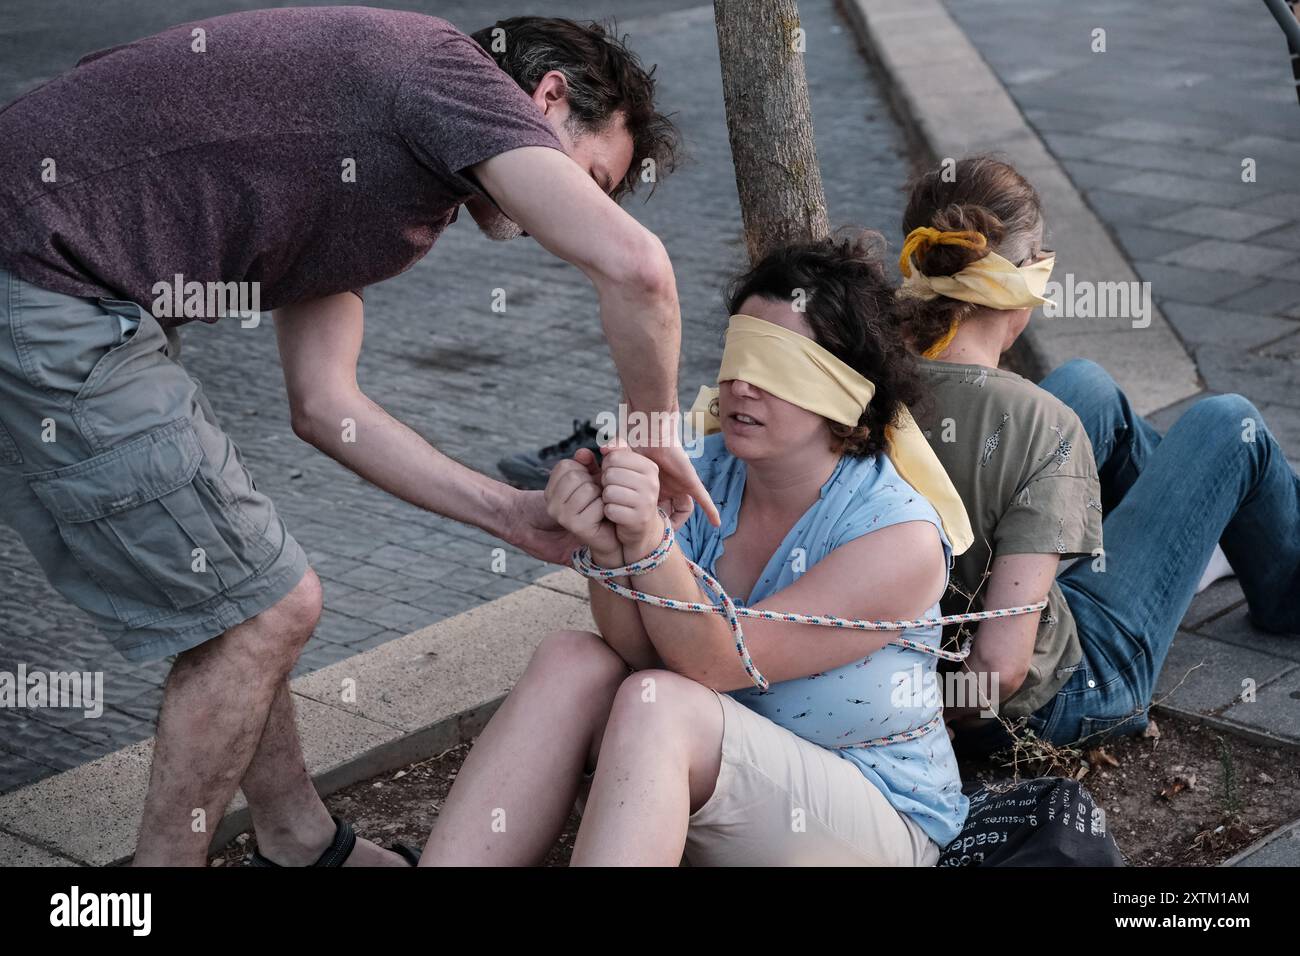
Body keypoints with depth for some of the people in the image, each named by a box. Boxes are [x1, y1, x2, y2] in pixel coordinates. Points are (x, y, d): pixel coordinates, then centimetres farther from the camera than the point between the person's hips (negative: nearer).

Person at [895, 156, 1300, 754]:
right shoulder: (1039, 423, -32)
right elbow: (1002, 663, -36)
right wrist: (948, 713, -17)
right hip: (1047, 706, -6)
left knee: (1088, 385, 19)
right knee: (1227, 425, 8)